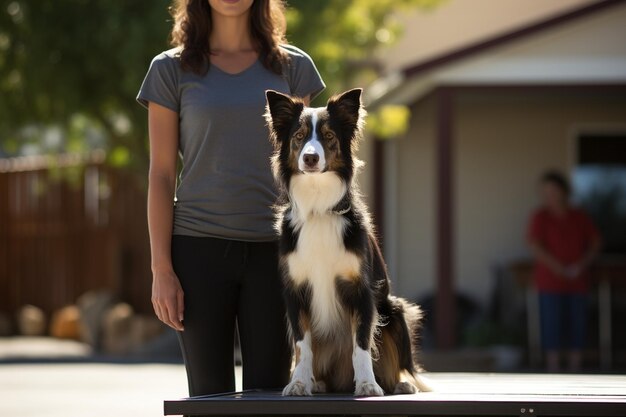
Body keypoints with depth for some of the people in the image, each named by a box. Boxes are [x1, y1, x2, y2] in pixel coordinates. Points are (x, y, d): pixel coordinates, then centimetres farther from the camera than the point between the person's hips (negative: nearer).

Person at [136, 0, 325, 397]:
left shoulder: (292, 66, 8)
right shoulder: (171, 70, 4)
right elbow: (161, 174, 3)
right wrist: (161, 269, -4)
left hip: (272, 248, 1)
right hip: (200, 247, -1)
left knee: (269, 390, -2)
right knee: (210, 393, 1)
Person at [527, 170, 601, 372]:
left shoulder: (580, 217, 4)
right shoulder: (540, 217, -5)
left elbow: (595, 244, 6)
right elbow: (535, 247, -13)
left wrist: (582, 265, -11)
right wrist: (562, 270, -15)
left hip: (577, 284, 3)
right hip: (551, 283, -3)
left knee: (577, 328, 4)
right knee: (553, 330, -3)